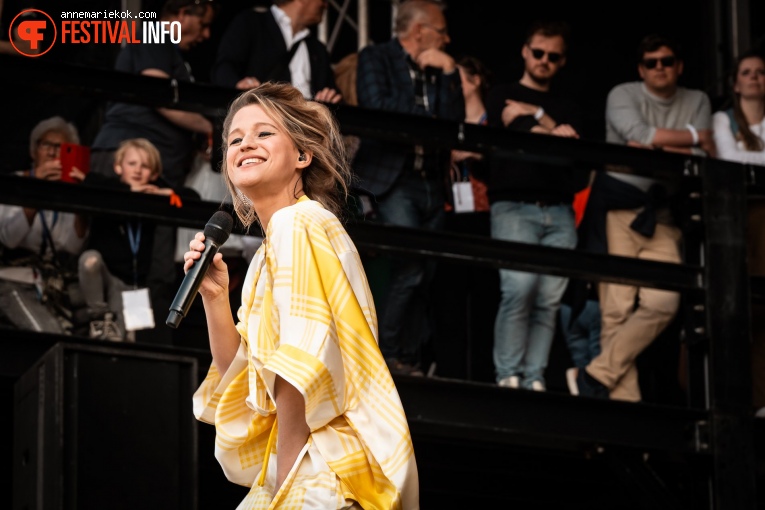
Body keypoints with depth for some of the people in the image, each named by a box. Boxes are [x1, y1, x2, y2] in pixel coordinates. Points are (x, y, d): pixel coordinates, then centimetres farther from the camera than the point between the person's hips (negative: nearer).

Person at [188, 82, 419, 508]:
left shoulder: (299, 225, -11)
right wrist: (214, 296, 4)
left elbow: (301, 372, -17)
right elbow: (240, 375, 17)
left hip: (326, 470, -9)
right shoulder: (269, 252, 16)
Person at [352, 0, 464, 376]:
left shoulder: (440, 69, 15)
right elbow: (376, 108, -13)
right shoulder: (376, 58, 2)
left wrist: (448, 74, -3)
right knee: (409, 268, -18)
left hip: (430, 181, 6)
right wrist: (424, 113, -4)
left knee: (424, 276, 4)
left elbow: (455, 120, 5)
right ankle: (385, 354, -10)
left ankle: (410, 358, 8)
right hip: (392, 178, -6)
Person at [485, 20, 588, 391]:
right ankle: (508, 376, -16)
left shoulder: (569, 110, 23)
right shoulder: (502, 96, 14)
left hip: (559, 211, 4)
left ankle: (534, 380, -6)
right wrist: (556, 134, 2)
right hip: (514, 206, -4)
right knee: (519, 286, -21)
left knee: (549, 299, -6)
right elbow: (518, 133, -7)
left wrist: (537, 116, 1)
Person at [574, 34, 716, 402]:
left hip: (661, 214, 3)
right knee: (618, 309, -11)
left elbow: (701, 160, 0)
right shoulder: (623, 96, 3)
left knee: (662, 303, -16)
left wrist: (657, 149, -11)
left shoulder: (698, 102, 13)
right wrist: (695, 136, -5)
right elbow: (641, 135, -16)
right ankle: (623, 398, -9)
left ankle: (597, 376, -9)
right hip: (617, 206, -3)